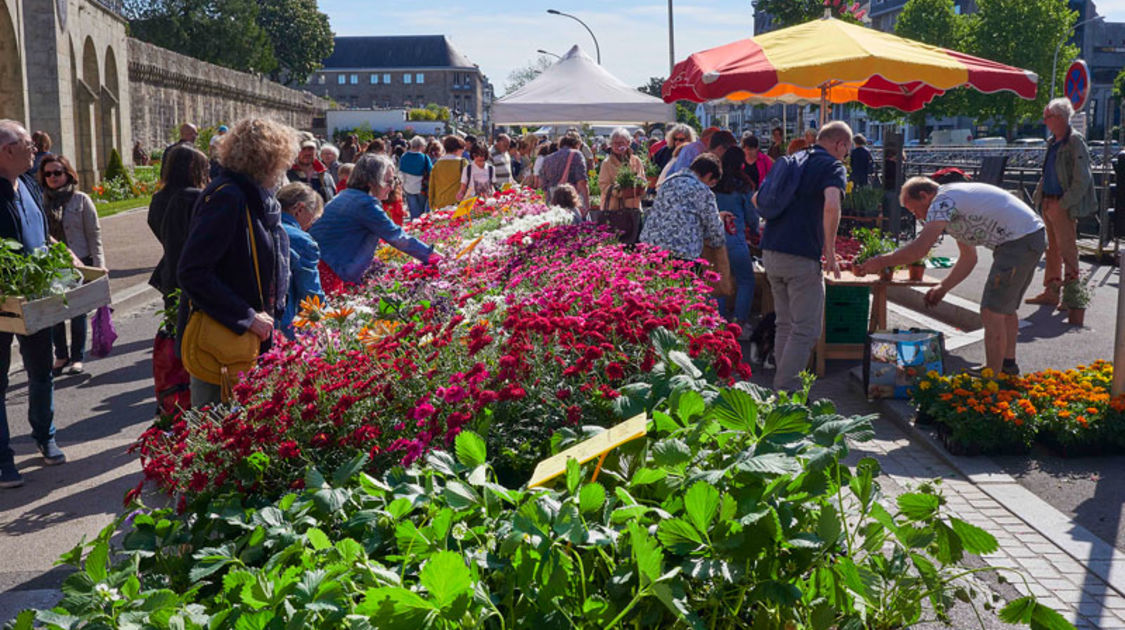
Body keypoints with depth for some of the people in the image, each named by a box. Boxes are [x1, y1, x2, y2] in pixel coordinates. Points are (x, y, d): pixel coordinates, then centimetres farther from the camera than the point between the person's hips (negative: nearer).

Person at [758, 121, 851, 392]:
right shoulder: (833, 167, -5)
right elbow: (831, 206, -23)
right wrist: (830, 252, -14)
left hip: (770, 251, 8)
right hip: (802, 257, -8)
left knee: (786, 324, 17)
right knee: (807, 329, -1)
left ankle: (781, 387, 22)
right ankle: (786, 391, -3)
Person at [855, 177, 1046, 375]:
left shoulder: (943, 201, -10)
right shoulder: (954, 203, 21)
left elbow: (919, 249, -21)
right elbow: (968, 258, 24)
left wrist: (880, 261, -12)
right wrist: (943, 288, 19)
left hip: (1019, 241, -11)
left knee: (992, 313, -7)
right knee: (1005, 307, 24)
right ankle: (1008, 364, 37)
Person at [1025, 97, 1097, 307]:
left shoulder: (1075, 141, -12)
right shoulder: (1053, 141, 14)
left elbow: (1082, 179, -16)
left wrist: (1062, 204, -17)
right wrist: (1040, 197, 12)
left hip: (1064, 206, -8)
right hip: (1049, 203, 8)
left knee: (1067, 250, -3)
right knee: (1052, 249, 14)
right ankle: (1051, 292, 22)